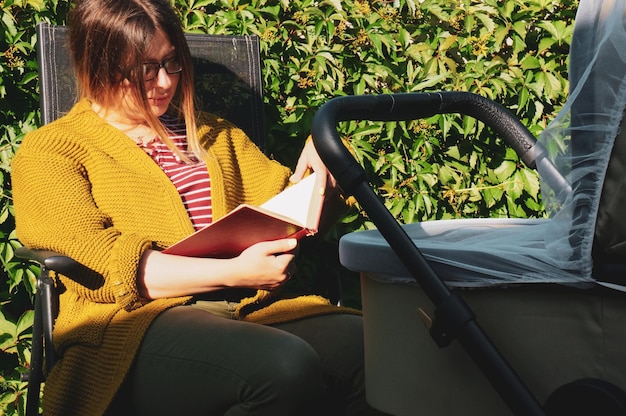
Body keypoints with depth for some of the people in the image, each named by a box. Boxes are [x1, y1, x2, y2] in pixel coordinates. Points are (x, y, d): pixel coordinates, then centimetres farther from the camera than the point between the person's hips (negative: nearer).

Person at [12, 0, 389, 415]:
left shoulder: (216, 136, 28)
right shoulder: (49, 151, 9)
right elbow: (103, 265, -6)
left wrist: (313, 170, -2)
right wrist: (233, 272, -16)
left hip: (247, 313, 5)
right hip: (138, 323, -5)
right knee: (283, 367, -35)